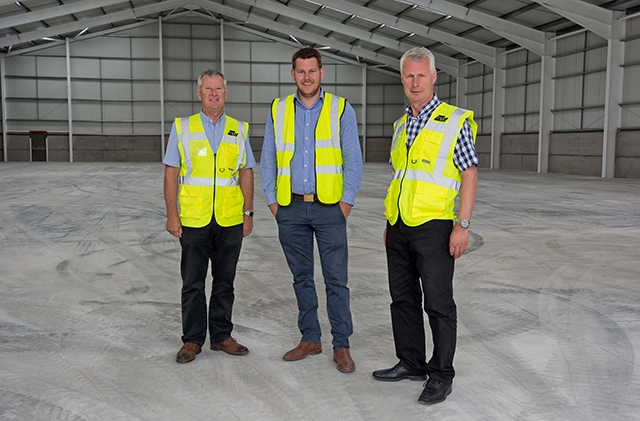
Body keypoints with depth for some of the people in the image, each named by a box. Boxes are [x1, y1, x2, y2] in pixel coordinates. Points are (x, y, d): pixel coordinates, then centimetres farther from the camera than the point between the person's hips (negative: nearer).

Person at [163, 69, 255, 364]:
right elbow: (171, 173, 1)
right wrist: (172, 215, -6)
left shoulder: (239, 129, 8)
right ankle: (192, 340, 17)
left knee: (224, 282, 10)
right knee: (193, 283, 5)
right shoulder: (182, 128, 3)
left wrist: (248, 213, 5)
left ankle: (221, 336, 22)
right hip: (193, 220, -1)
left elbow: (246, 173, 10)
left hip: (230, 221, 2)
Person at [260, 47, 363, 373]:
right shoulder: (278, 110, 7)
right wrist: (272, 201, 3)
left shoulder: (341, 109, 0)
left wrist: (347, 201, -7)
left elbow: (353, 160, -1)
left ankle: (341, 345, 10)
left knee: (336, 280, -1)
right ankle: (309, 339, 24)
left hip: (329, 208, -3)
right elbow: (268, 160, 10)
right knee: (301, 278, 12)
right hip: (290, 209, 3)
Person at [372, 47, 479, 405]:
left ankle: (441, 374, 13)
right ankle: (411, 363, 27)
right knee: (403, 299, 13)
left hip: (434, 227, -7)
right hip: (399, 228, 7)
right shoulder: (401, 125, 14)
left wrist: (463, 225, -14)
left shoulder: (455, 121, -5)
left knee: (438, 303, 0)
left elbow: (470, 174, -8)